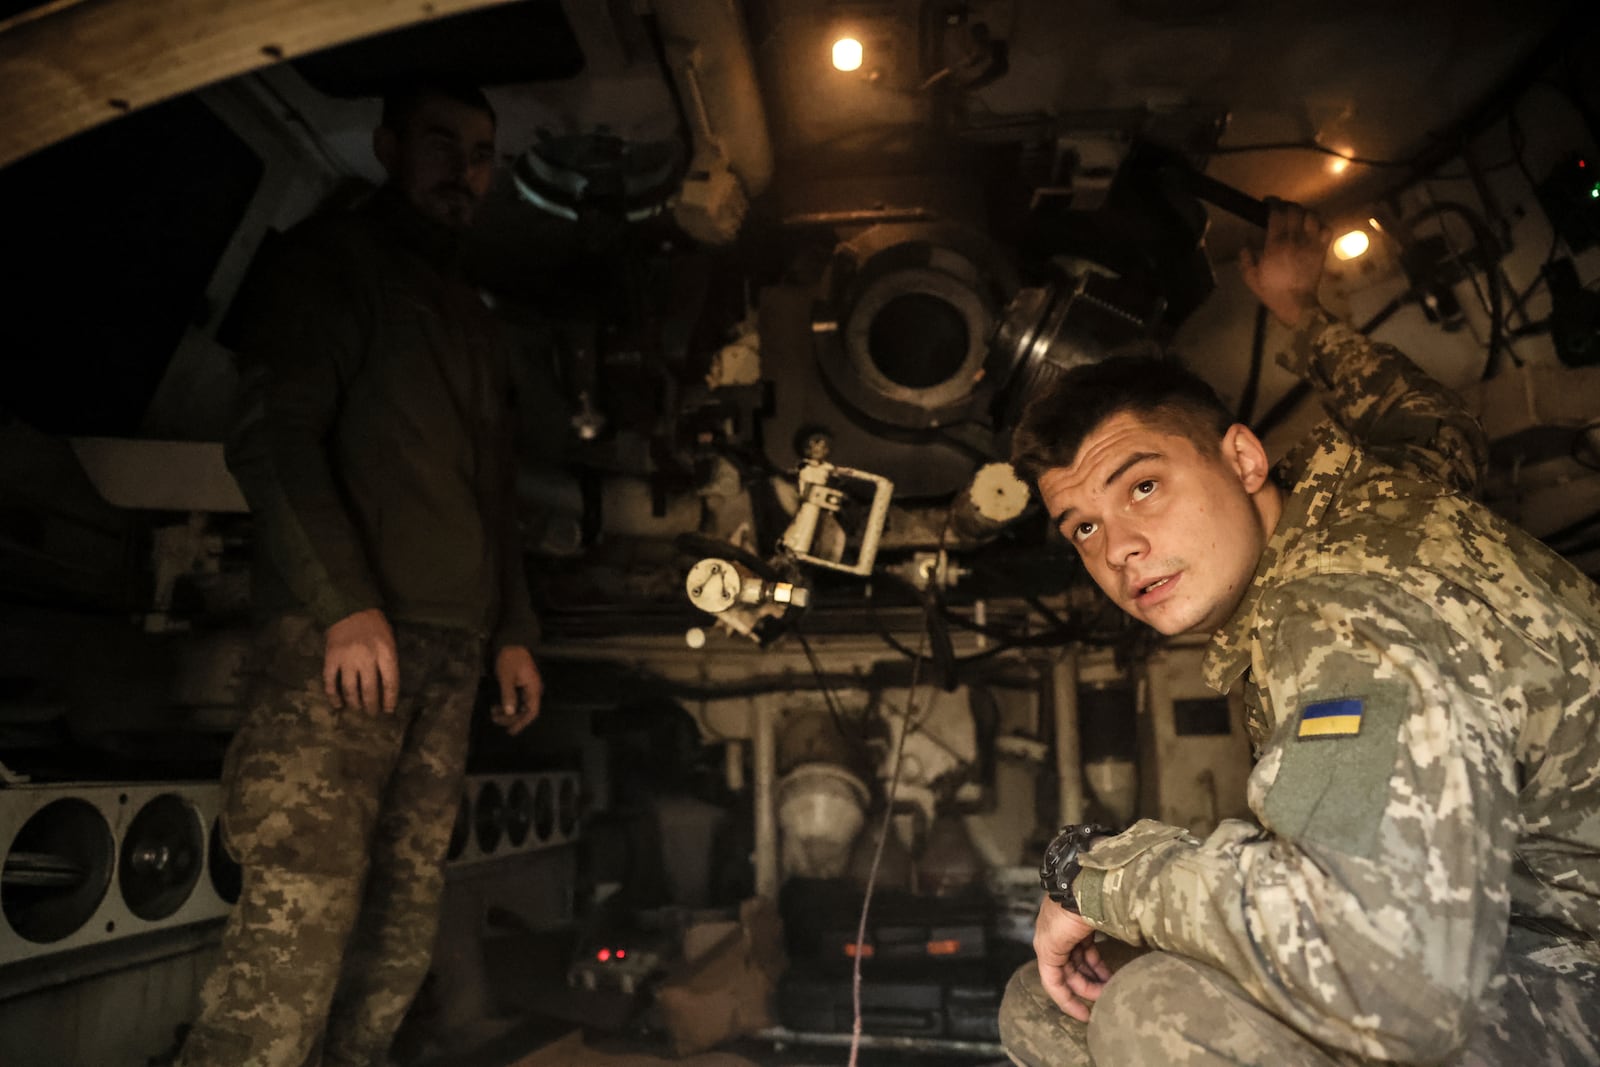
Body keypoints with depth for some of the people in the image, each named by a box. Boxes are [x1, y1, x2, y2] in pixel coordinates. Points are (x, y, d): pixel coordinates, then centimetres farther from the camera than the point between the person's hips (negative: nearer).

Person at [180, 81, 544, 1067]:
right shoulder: (333, 261, 6)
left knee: (403, 930, 6)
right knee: (298, 926, -12)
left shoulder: (476, 324, 27)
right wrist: (347, 603, -19)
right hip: (342, 639, -7)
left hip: (450, 653, 7)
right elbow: (272, 436, -8)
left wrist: (514, 633, 19)